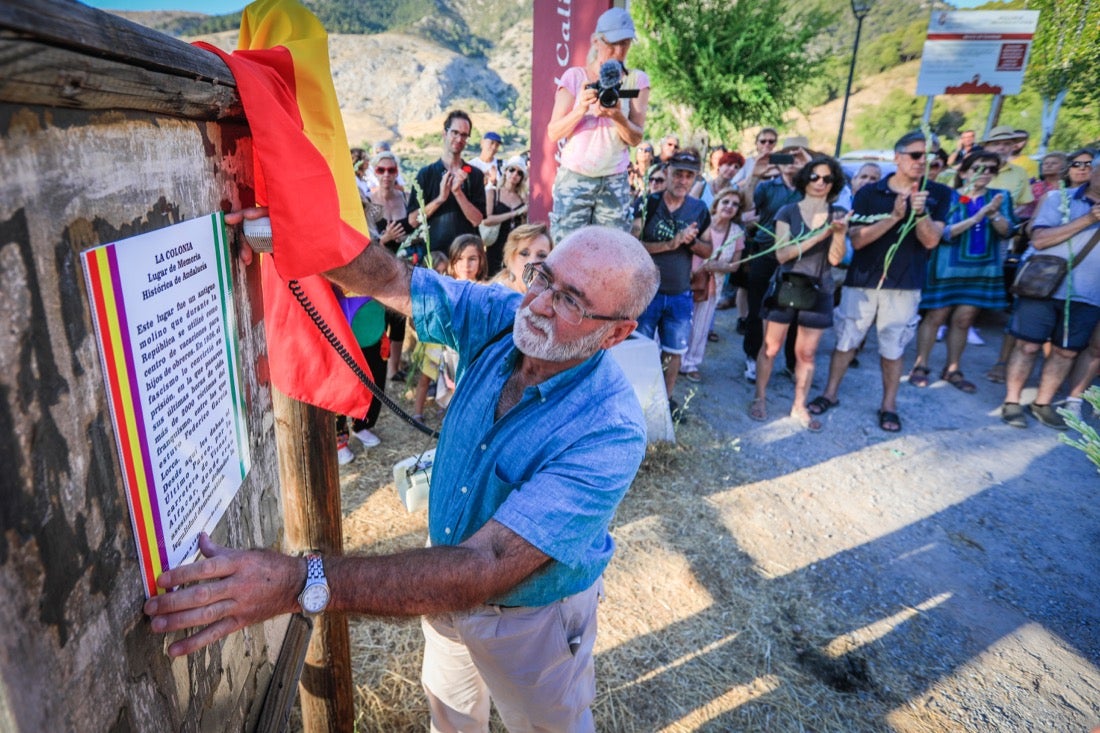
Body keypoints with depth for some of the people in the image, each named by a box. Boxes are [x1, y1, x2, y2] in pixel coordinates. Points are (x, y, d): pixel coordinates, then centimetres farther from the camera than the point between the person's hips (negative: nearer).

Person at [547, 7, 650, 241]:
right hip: (574, 179, -1)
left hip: (615, 182, 1)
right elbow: (553, 133, -3)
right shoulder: (575, 76, 2)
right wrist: (581, 110, -19)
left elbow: (636, 138, -1)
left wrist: (618, 117, -20)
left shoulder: (637, 80, 6)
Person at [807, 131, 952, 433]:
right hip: (862, 280, 0)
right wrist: (894, 216, -21)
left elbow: (931, 240, -7)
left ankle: (889, 405, 21)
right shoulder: (870, 193, -2)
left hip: (905, 283, 0)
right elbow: (857, 239, -10)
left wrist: (921, 212, -24)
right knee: (845, 339, 9)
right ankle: (830, 393, 24)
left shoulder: (938, 194, 1)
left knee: (893, 348, 7)